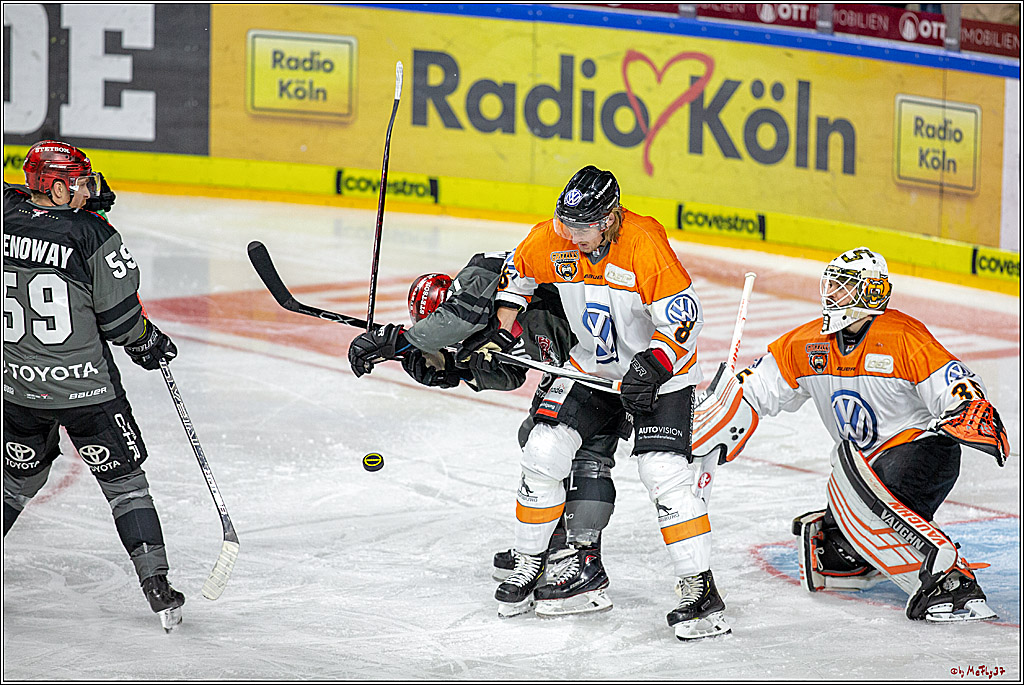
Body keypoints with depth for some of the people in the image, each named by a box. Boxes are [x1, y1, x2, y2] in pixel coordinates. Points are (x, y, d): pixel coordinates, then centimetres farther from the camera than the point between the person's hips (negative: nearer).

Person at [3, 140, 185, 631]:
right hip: (84, 387, -4)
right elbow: (120, 316, -11)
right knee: (124, 480, 8)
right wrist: (149, 345, 8)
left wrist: (83, 202, 15)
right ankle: (157, 587, 6)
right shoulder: (92, 236, -17)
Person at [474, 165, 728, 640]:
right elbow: (517, 274, 11)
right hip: (591, 368, 5)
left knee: (665, 473, -19)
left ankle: (699, 588, -12)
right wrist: (500, 332, 2)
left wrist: (652, 367, -33)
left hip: (659, 373, -5)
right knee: (544, 451, -8)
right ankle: (529, 563, 11)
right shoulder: (551, 239, -11)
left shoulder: (646, 245, -27)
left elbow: (683, 320, -23)